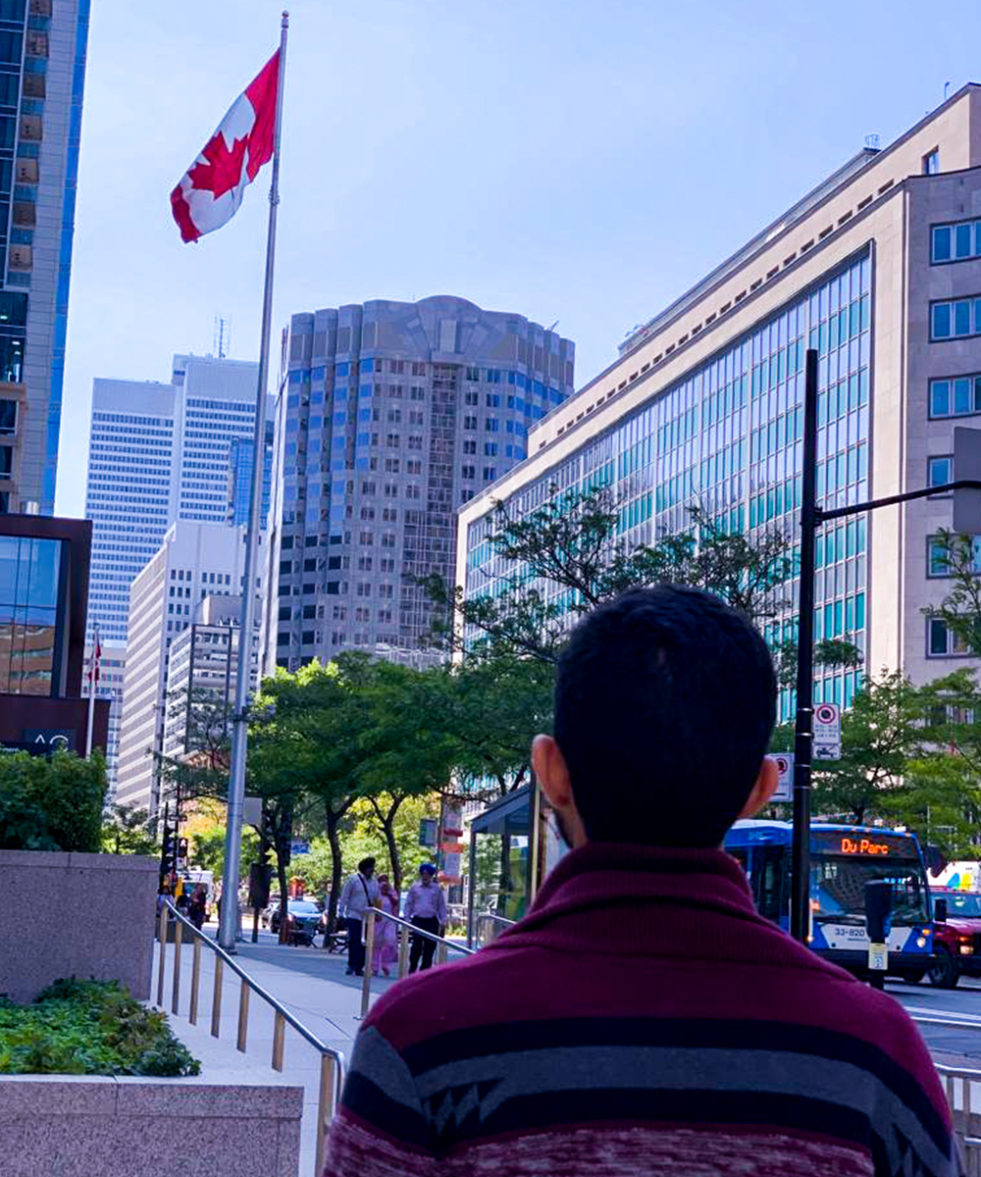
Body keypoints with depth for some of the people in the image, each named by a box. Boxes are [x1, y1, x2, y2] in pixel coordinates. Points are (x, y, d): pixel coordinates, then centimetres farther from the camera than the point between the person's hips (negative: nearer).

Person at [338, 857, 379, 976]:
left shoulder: (374, 883, 14)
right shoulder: (353, 880, 0)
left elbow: (376, 900, 18)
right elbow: (344, 897, 0)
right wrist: (342, 912, -4)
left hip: (367, 917, 4)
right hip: (354, 916, -4)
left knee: (364, 943, 1)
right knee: (354, 941, -10)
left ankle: (359, 967, 7)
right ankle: (351, 966, -5)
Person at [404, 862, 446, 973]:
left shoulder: (437, 889, 8)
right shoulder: (414, 888, 9)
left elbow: (442, 906, 9)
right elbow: (408, 904, 11)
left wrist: (443, 922, 4)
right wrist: (407, 919, 4)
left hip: (432, 921, 1)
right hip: (418, 920, -1)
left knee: (430, 947, 2)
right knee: (416, 946, -8)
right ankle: (412, 969, 0)